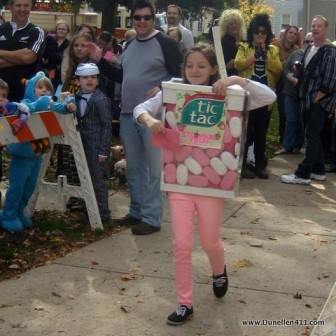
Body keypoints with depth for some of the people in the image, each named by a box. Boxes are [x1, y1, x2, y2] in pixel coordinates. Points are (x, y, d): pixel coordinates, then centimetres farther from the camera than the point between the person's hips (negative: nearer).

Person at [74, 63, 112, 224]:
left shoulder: (101, 100, -13)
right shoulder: (78, 98, 8)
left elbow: (107, 125, -14)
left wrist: (103, 150, -15)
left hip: (97, 147, -7)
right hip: (84, 145, 7)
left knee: (98, 180, 0)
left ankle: (103, 214, 11)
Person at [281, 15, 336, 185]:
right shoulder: (309, 49, 14)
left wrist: (316, 99, -17)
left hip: (320, 101, -8)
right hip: (307, 100, 8)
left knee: (311, 136, -8)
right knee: (312, 135, 12)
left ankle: (302, 174, -7)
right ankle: (318, 170, 21)